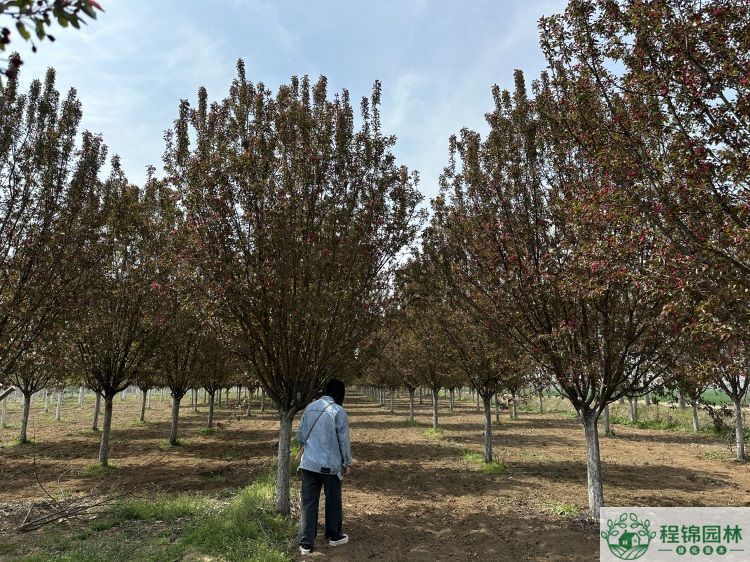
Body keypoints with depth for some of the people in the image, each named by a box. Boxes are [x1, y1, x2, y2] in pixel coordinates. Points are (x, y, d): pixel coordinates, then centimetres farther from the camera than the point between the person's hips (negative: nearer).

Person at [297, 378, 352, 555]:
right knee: (333, 501, 14)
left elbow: (300, 432, 12)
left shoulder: (310, 408, 3)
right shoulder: (338, 411, -12)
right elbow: (344, 440, -10)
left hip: (309, 463, 4)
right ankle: (334, 536, 28)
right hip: (331, 465, -4)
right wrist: (348, 463, 2)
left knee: (309, 502, 8)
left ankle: (306, 543, 11)